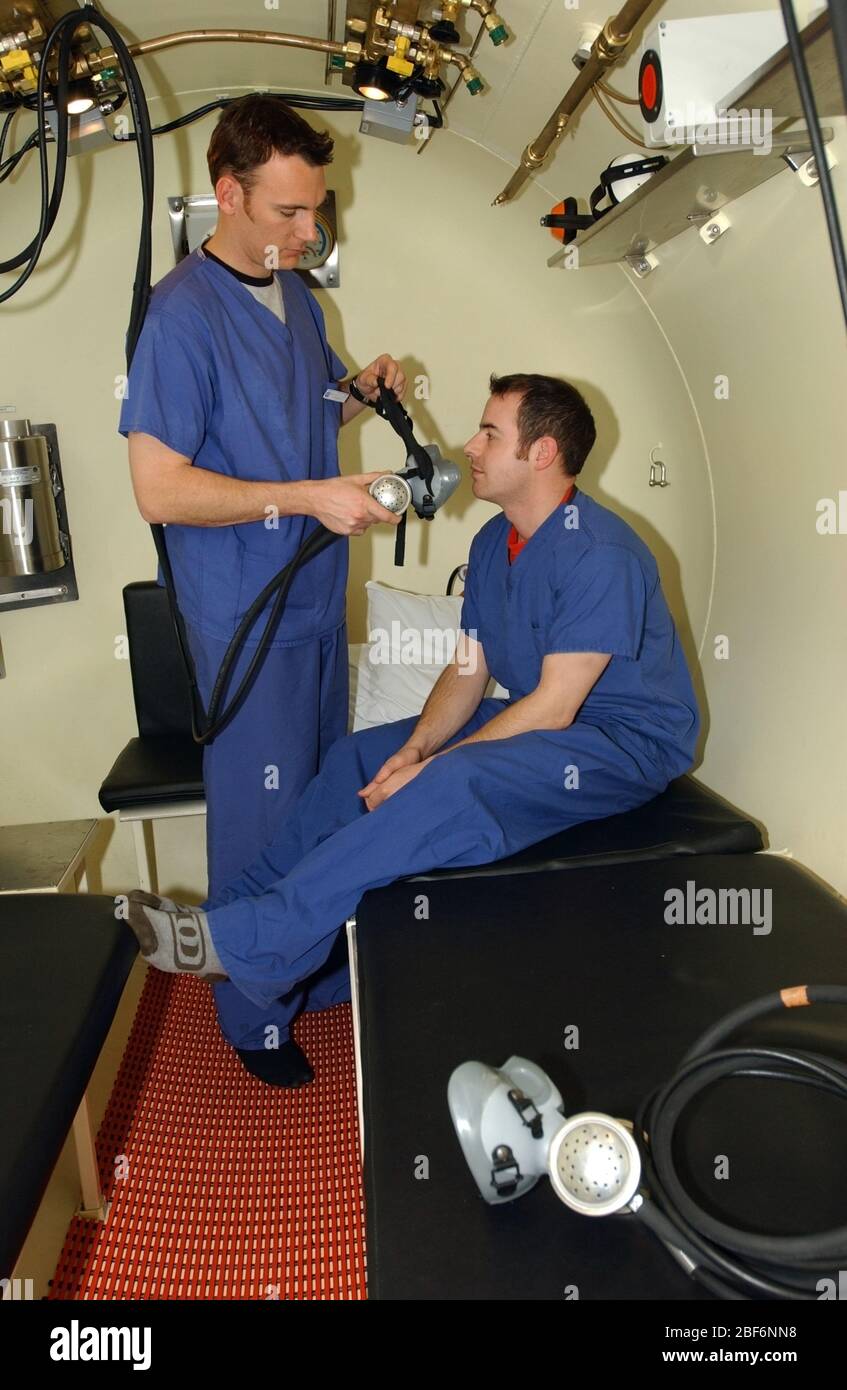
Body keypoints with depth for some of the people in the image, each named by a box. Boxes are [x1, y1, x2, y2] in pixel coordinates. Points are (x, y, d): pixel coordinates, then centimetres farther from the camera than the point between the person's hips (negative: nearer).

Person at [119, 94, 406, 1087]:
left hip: (317, 595, 8)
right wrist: (309, 498, -24)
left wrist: (363, 389, 2)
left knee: (324, 797, 17)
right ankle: (255, 1017, 24)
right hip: (244, 612, -7)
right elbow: (158, 488, -20)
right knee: (261, 816, 3)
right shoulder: (182, 314, -16)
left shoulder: (297, 297, 9)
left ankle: (322, 974, 37)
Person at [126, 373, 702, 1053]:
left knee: (453, 789, -34)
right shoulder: (493, 543, 6)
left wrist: (431, 769, -25)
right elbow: (468, 671, 5)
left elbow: (552, 708, -25)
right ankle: (237, 906, 2)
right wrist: (416, 748, -13)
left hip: (627, 742, -9)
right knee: (362, 753, 0)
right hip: (544, 716, 9)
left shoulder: (601, 555, -23)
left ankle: (246, 943, -29)